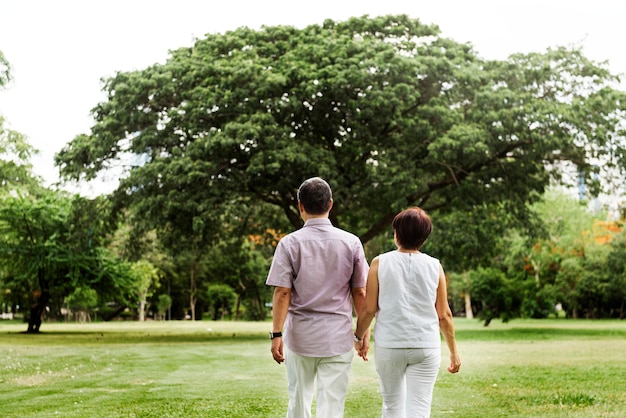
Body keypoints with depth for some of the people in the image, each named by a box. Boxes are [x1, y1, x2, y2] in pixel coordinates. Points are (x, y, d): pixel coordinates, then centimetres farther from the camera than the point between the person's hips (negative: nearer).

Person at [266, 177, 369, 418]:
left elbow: (282, 292, -9)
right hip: (338, 338, 0)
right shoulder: (351, 242, -1)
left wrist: (276, 334, -6)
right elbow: (359, 293, 1)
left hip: (300, 336, 0)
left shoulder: (290, 243, -5)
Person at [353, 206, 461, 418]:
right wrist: (453, 351, 14)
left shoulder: (380, 263, -4)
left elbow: (369, 309, -3)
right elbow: (444, 315, 3)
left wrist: (359, 337, 14)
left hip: (389, 345, 0)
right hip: (426, 346, 0)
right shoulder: (434, 266, 0)